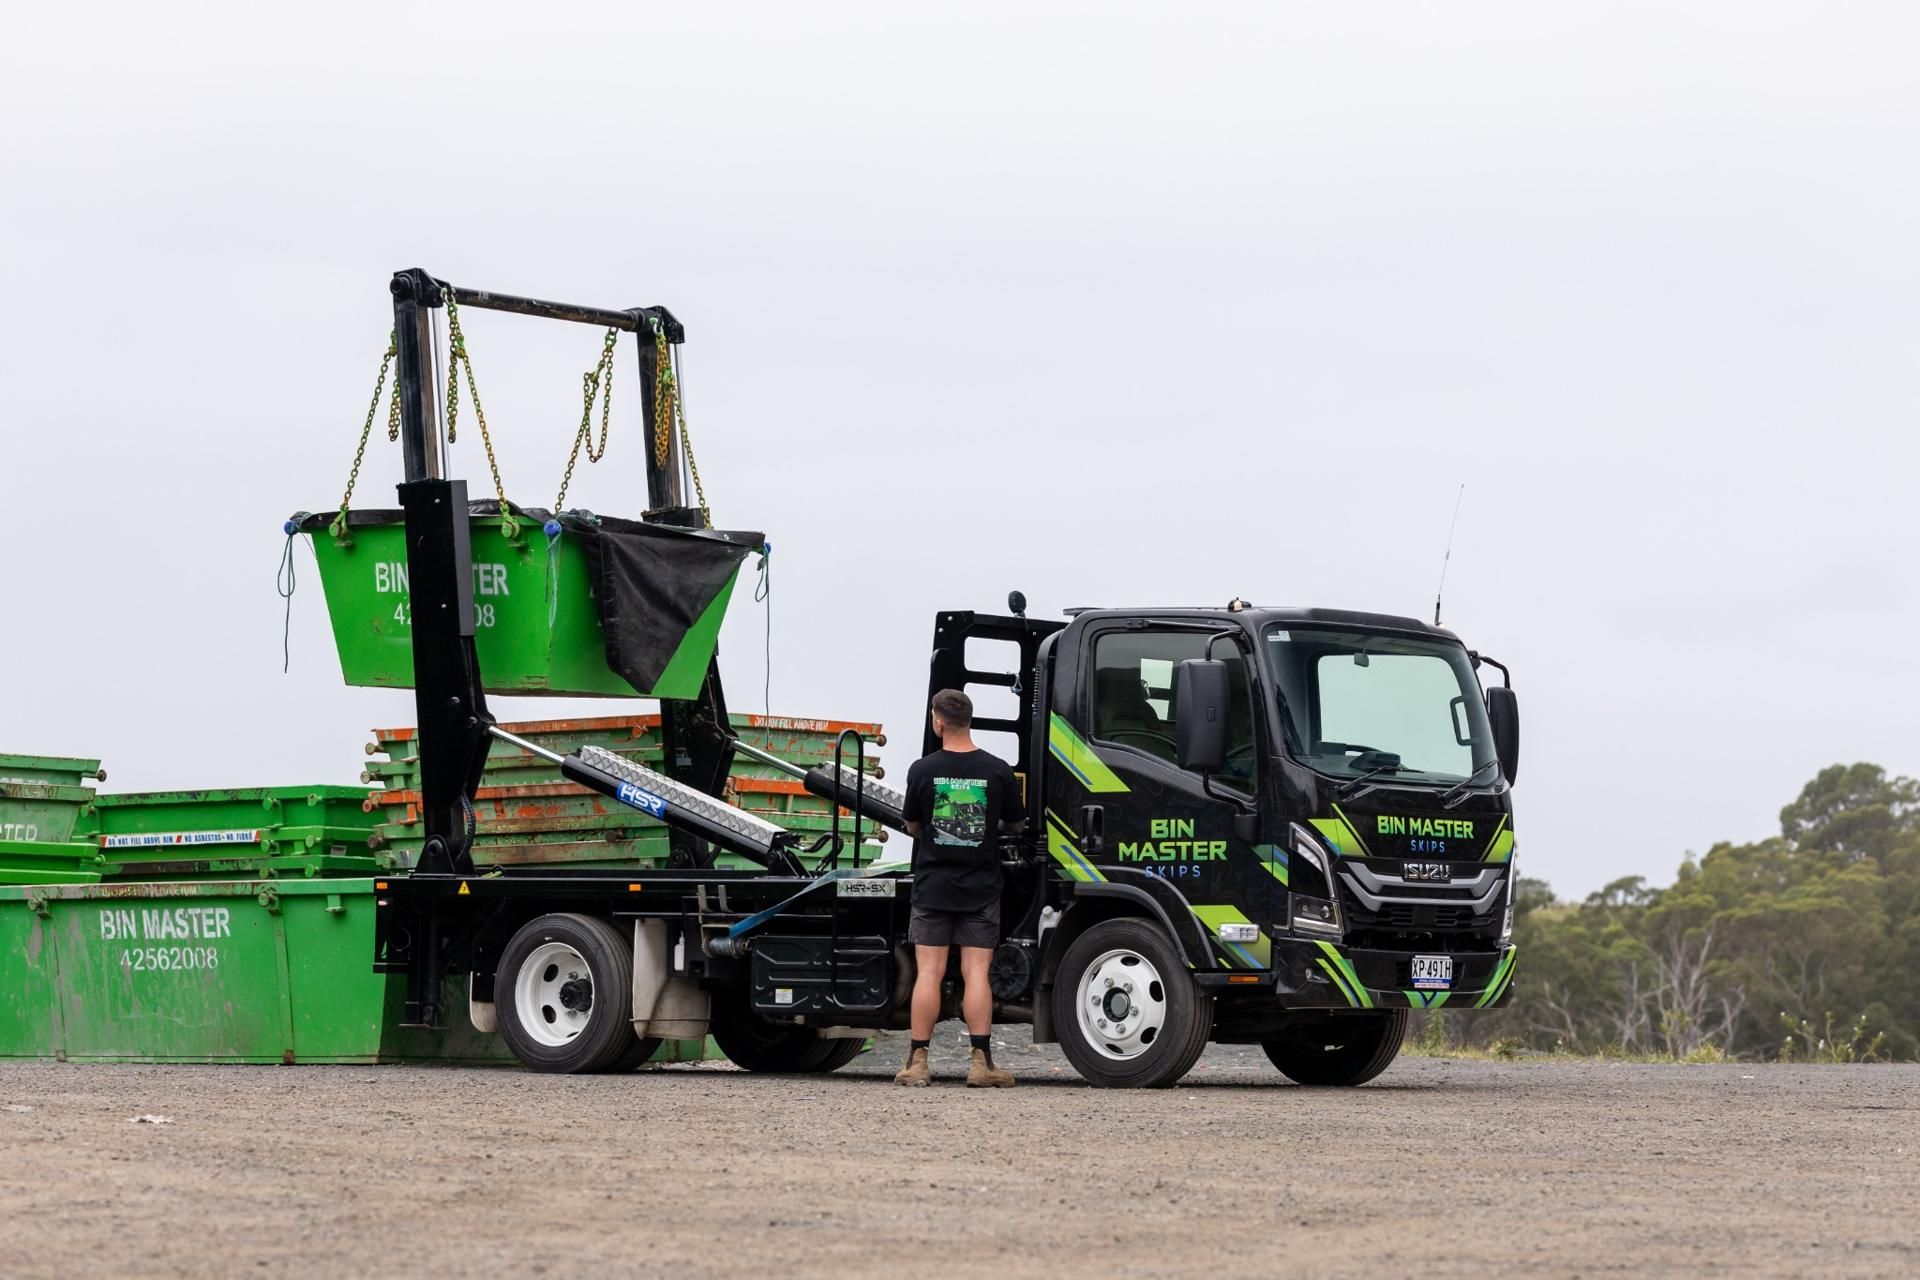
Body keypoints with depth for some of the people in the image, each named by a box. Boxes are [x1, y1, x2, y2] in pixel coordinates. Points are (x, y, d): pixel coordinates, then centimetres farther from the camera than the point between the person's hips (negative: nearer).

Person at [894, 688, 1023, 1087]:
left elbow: (912, 826, 6)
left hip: (933, 886, 0)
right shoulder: (997, 770, -4)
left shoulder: (923, 770, -6)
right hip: (981, 888, 1)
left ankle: (918, 1062, 1)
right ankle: (981, 1062, -4)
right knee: (976, 973, 1)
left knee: (929, 973, 1)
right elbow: (1015, 824, 10)